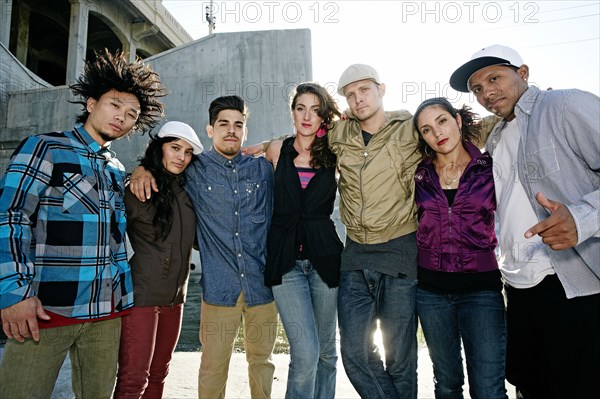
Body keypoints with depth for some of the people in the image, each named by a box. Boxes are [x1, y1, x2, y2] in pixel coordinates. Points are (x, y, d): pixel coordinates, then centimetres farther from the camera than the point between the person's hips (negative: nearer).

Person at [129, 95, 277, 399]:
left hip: (263, 284, 2)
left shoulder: (263, 169, 7)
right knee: (212, 368, 5)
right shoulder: (194, 170, 3)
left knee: (261, 361, 15)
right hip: (219, 288, -1)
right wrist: (142, 169, -4)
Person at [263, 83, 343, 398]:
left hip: (323, 256, 1)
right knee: (305, 351, -9)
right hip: (286, 259, -1)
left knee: (325, 350, 14)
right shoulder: (277, 150, 5)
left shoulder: (334, 154, 2)